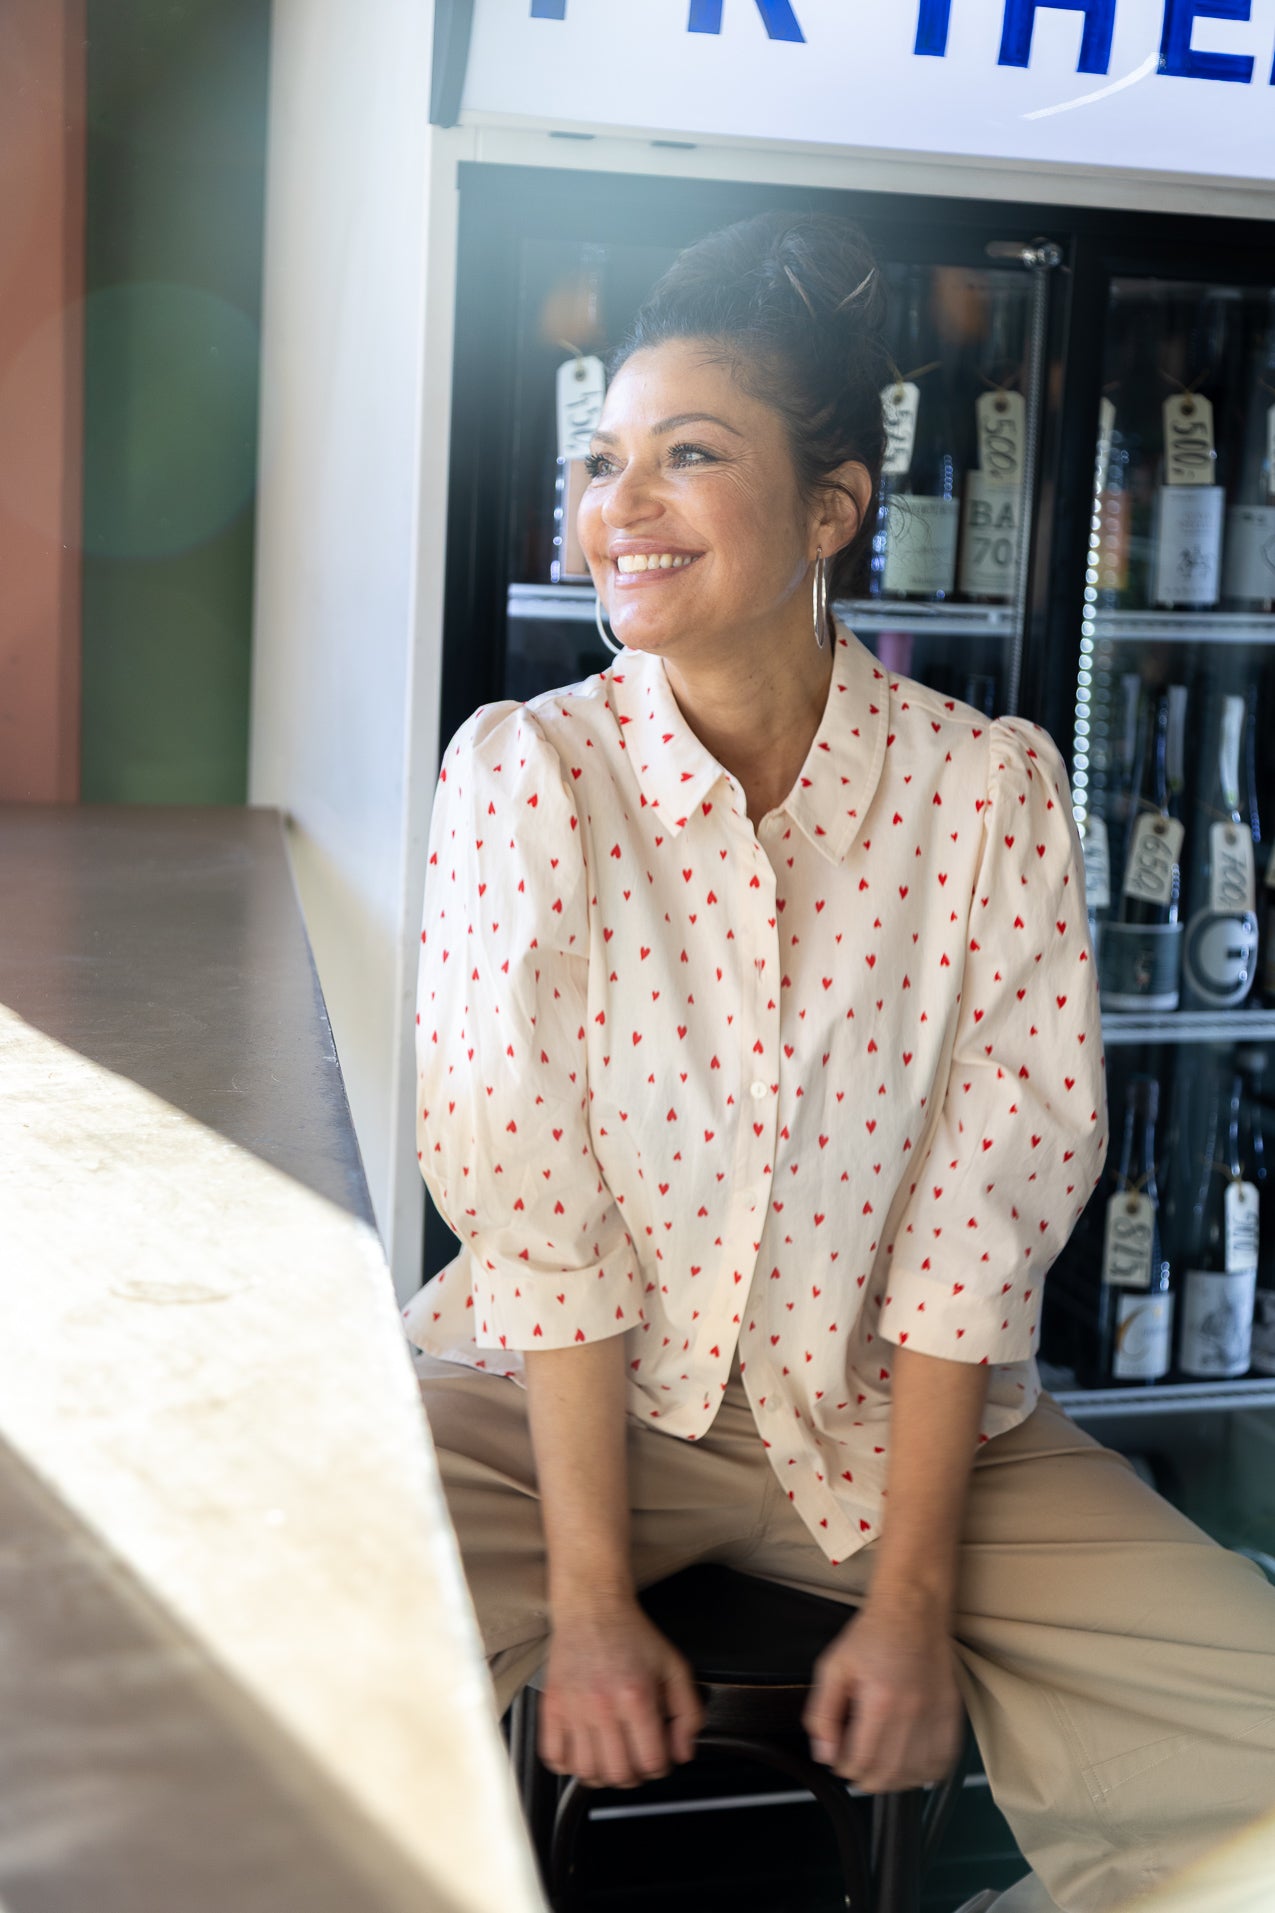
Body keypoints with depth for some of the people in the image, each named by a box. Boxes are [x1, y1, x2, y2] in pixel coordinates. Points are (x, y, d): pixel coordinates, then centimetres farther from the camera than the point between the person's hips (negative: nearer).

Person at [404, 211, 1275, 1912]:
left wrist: (911, 1596, -13)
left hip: (897, 1409, 1)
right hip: (557, 1395, 0)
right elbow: (530, 1210, -12)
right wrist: (590, 1601, -15)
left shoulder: (991, 787, -7)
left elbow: (979, 1222, -9)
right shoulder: (524, 773, -9)